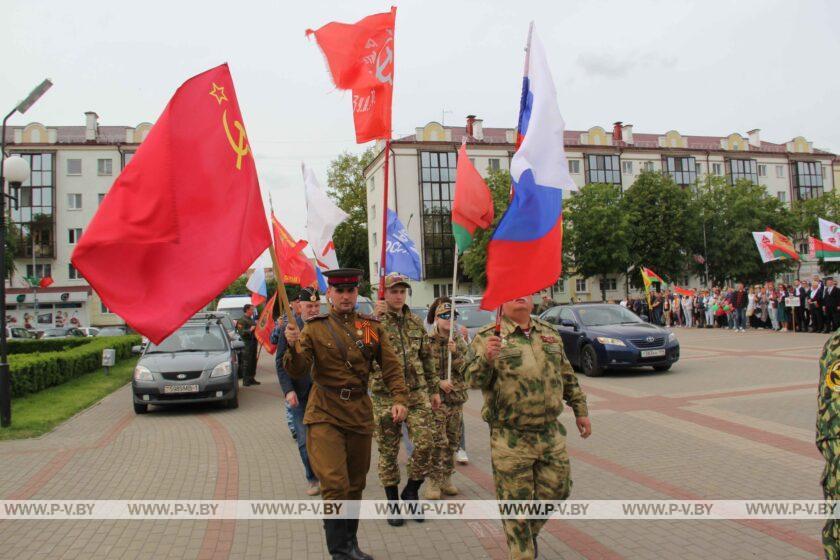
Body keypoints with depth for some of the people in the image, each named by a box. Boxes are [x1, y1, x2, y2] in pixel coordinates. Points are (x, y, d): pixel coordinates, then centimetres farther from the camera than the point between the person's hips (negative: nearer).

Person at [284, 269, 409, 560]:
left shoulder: (372, 326, 4)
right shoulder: (314, 328, -2)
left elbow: (391, 367, 3)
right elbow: (297, 371, -9)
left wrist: (399, 399, -11)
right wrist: (293, 347, -29)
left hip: (360, 414, 3)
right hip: (325, 415, -3)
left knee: (356, 484, 13)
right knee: (335, 485, -11)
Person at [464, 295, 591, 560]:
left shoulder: (549, 332, 11)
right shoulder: (487, 337, -6)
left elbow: (567, 376, 19)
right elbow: (472, 378, -16)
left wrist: (580, 410, 18)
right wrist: (487, 359, -35)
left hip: (551, 434, 5)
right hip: (511, 438, -5)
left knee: (556, 491, 15)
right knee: (516, 502, 5)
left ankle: (531, 532, 42)